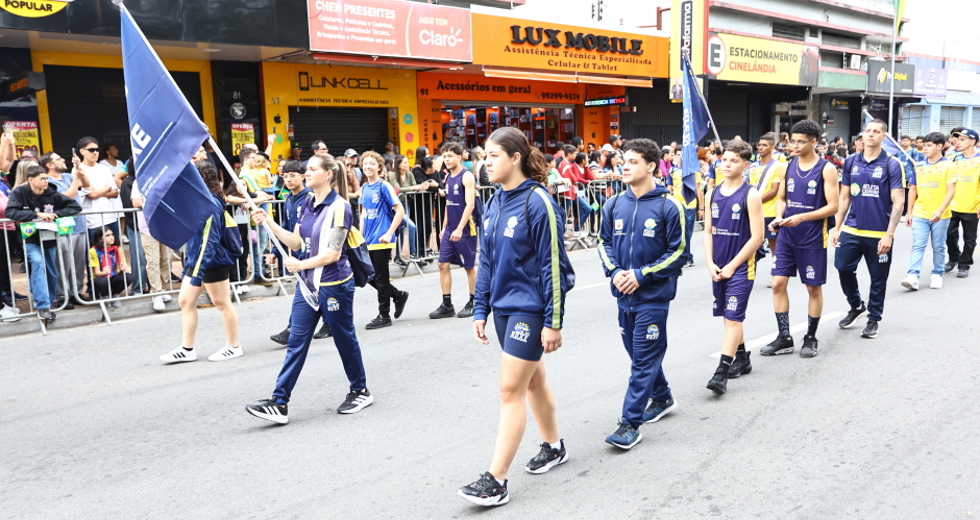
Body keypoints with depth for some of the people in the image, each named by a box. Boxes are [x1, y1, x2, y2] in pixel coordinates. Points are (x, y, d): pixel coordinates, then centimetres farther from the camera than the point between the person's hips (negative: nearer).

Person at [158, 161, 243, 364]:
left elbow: (210, 242, -24)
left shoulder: (211, 204, -20)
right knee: (185, 300, 10)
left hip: (213, 262, -10)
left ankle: (234, 347, 18)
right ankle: (187, 349, 18)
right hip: (195, 260, 10)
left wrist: (198, 273, -26)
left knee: (222, 303, 3)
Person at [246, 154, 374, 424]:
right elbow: (295, 242, 9)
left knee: (344, 338, 8)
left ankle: (360, 391, 27)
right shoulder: (306, 204, 8)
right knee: (296, 342, 4)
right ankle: (279, 402, 6)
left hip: (334, 285, -7)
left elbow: (332, 253, -19)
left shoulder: (339, 207, -15)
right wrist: (268, 222, 1)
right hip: (307, 283, 7)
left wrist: (301, 265, -20)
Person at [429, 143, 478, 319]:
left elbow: (470, 204, -18)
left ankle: (473, 303, 18)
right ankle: (447, 305, 9)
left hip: (465, 229, -7)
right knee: (443, 264, 3)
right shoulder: (448, 177, 11)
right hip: (450, 228, 7)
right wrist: (444, 227, 15)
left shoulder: (466, 176, -11)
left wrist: (460, 229, -24)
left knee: (469, 266, 4)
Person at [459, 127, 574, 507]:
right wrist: (480, 311, 10)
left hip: (529, 308, -8)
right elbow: (486, 261, 12)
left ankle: (496, 481, 1)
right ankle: (553, 447, 38)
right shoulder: (496, 203, 7)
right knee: (533, 378, 19)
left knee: (511, 389, -6)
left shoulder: (538, 202, -16)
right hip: (504, 306, 8)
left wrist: (553, 322, -16)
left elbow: (553, 265, -16)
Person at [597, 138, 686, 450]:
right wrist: (614, 272, -6)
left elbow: (678, 252, -9)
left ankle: (631, 423, 2)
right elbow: (605, 242, 12)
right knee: (639, 353, 18)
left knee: (644, 359, -2)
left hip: (653, 296, -6)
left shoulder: (668, 206, -11)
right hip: (624, 295, 6)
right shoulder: (615, 205, 3)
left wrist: (641, 275, -15)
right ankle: (662, 398, 39)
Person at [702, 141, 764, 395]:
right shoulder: (713, 194, 5)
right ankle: (743, 360, 33)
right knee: (730, 317, 16)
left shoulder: (751, 195, -9)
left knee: (733, 318, -8)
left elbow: (757, 236, -12)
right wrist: (710, 263, -4)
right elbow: (708, 231, 9)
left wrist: (732, 266, -13)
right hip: (718, 268, 6)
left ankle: (721, 374, -10)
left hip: (741, 266, -6)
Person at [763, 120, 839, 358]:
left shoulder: (827, 169, -8)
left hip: (813, 239, -4)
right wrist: (779, 217, -7)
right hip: (787, 236, 4)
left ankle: (811, 338, 21)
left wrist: (801, 217, -23)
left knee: (814, 288, 6)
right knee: (778, 283, 0)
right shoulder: (787, 167, 6)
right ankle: (784, 337, 11)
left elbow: (833, 206, -12)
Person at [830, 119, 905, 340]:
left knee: (878, 278, 7)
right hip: (851, 230, 3)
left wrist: (889, 235, -15)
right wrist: (837, 228, 7)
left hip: (879, 234, -3)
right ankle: (856, 306, 28)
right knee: (843, 268, 3)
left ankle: (873, 318, 23)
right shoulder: (851, 162, 6)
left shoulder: (892, 164, -5)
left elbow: (898, 202, -8)